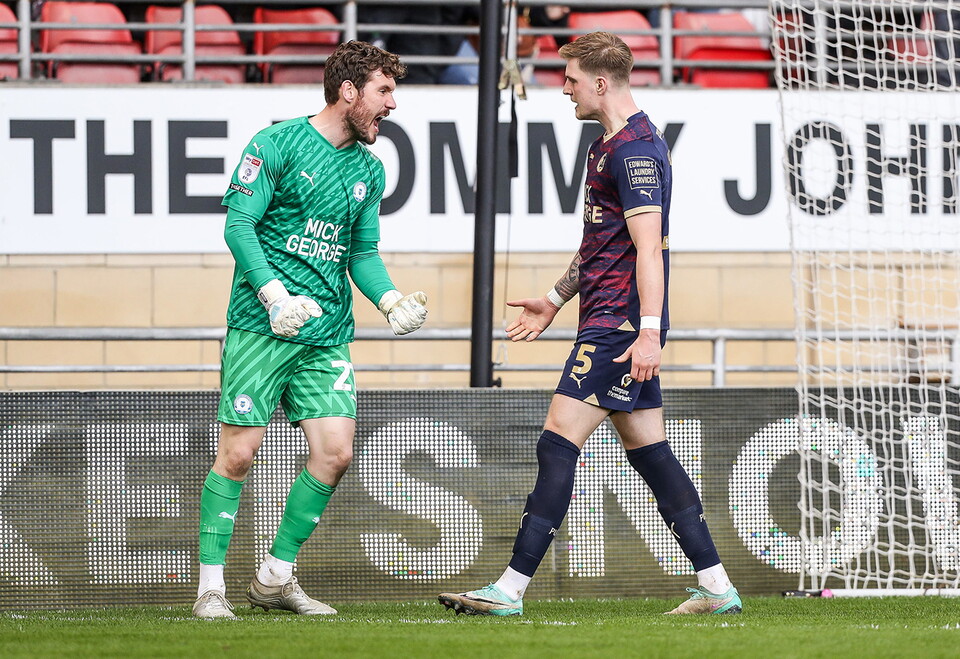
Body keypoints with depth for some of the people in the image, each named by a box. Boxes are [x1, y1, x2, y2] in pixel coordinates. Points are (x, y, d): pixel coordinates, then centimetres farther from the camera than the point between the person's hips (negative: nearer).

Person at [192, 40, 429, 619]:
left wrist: (390, 298, 0)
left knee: (335, 453, -4)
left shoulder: (369, 170, 15)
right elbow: (238, 224, -9)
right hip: (262, 327, -6)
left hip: (328, 334, 6)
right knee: (238, 453, -6)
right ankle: (211, 586, 2)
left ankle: (276, 577, 11)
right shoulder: (279, 144, -5)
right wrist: (274, 293, -21)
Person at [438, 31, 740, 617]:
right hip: (613, 325, 11)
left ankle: (511, 589, -12)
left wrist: (649, 331, -27)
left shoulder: (635, 150, -14)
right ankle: (716, 586, 10)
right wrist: (556, 300, 35)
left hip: (619, 326, -11)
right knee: (649, 450, 10)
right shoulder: (610, 145, 19)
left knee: (559, 442, -11)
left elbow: (648, 246, -22)